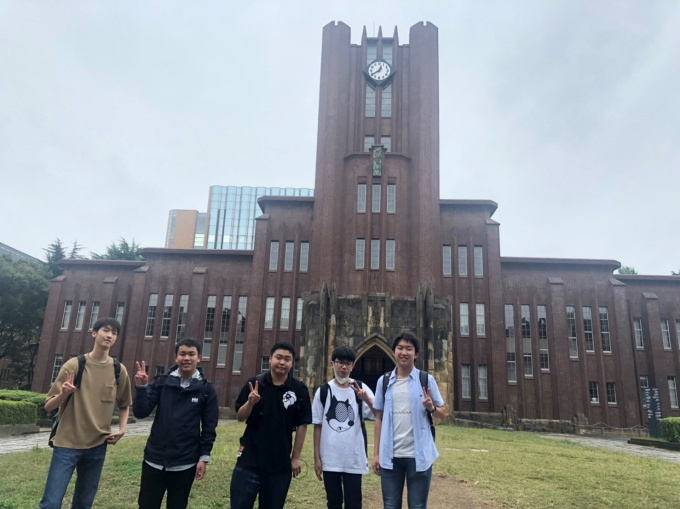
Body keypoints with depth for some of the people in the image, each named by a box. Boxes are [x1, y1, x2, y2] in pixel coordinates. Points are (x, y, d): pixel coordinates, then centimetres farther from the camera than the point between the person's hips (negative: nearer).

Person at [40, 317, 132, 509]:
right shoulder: (74, 365, -7)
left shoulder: (119, 370, 1)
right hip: (67, 443, -3)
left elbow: (124, 405, 16)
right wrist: (63, 394, -26)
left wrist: (122, 429, 1)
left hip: (98, 446, 3)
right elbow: (48, 406, -5)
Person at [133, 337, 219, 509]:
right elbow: (140, 413, -6)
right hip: (155, 459, 1)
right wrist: (141, 387, -19)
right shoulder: (162, 382, 0)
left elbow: (209, 427, -1)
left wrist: (204, 457, -5)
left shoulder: (206, 389, -4)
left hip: (185, 463, -1)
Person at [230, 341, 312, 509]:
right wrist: (250, 402, -21)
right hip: (249, 459, 0)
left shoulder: (300, 390, -5)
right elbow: (240, 417, -1)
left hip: (280, 463, 0)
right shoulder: (254, 384, -3)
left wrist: (296, 457, 0)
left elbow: (302, 425, -1)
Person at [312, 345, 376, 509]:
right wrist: (316, 457, 2)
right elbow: (318, 426, 5)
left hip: (354, 458, -1)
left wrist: (367, 400, -31)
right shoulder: (323, 391, 1)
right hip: (329, 459, 1)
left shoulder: (361, 388, -2)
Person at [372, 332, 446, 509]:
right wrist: (376, 453, 5)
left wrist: (431, 408, -17)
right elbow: (379, 418, 8)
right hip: (390, 456, 2)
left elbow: (443, 413, 5)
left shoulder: (427, 380, -2)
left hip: (419, 455, -2)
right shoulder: (383, 381, 4)